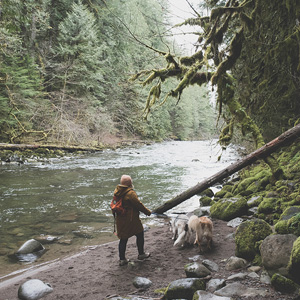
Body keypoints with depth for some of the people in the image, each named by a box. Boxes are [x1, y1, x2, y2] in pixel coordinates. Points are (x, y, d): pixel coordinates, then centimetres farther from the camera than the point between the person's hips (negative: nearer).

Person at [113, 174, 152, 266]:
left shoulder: (117, 191, 3)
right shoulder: (130, 193, -21)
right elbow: (139, 204, -16)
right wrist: (147, 212, -2)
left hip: (120, 219, 7)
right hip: (131, 219, -7)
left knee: (123, 238, 13)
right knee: (140, 234, 14)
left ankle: (122, 259, 16)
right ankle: (141, 254, 27)